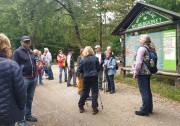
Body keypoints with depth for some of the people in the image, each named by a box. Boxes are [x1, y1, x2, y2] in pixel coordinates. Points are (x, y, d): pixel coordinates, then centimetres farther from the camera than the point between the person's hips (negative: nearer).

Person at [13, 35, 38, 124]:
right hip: (24, 79, -6)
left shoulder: (31, 52, 15)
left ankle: (28, 115, 29)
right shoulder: (17, 52, -6)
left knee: (30, 99, 15)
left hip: (33, 78, 7)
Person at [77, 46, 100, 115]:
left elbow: (79, 70, 0)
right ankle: (94, 107, 3)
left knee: (84, 92, 14)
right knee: (94, 92, 4)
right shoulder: (95, 59, -3)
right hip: (94, 77, -1)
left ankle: (81, 106, 21)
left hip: (86, 78, 2)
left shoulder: (83, 60, -3)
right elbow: (98, 68, 1)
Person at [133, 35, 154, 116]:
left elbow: (139, 62, -19)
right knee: (148, 91, 15)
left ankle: (145, 110, 0)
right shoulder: (150, 49, 13)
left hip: (142, 73, -9)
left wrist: (135, 72, -13)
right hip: (148, 72, 9)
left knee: (144, 91, -5)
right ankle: (149, 108, 25)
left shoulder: (142, 48, -13)